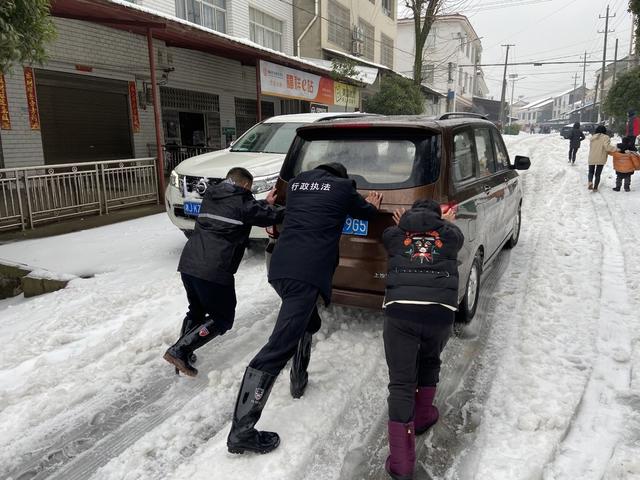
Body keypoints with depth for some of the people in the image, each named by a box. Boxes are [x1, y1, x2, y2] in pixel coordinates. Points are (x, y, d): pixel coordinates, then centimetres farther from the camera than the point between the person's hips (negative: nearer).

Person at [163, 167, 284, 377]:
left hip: (188, 263, 8)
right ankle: (179, 350, -3)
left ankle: (183, 354, 24)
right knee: (222, 318, 8)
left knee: (196, 311, 27)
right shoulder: (242, 202, -1)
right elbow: (273, 216, 4)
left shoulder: (210, 197, 19)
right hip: (214, 271, -7)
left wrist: (264, 203, 30)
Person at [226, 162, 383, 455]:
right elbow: (364, 211, 29)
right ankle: (242, 432, -11)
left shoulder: (296, 182, 24)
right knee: (280, 346, -11)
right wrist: (372, 206, 54)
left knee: (301, 321, 32)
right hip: (307, 272, -7)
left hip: (279, 267, 7)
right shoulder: (343, 186, 12)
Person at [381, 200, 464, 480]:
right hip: (441, 311, 1)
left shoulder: (393, 234, 21)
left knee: (401, 382, 3)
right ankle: (423, 416, 43)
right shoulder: (450, 233, 21)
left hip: (400, 309, -1)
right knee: (430, 362, 31)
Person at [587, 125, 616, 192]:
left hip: (592, 158, 2)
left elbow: (591, 146, 5)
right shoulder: (606, 137, -8)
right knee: (598, 174, 10)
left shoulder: (592, 137, 4)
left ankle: (590, 182, -10)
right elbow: (607, 146, -21)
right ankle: (595, 187, 13)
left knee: (591, 172, 17)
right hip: (601, 159, -2)